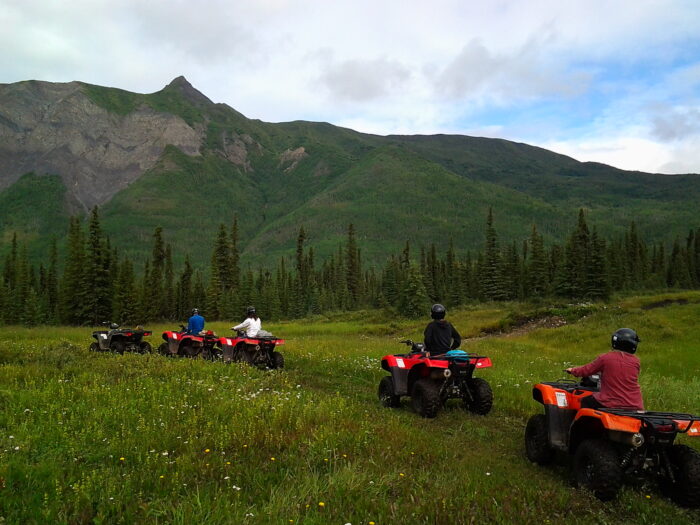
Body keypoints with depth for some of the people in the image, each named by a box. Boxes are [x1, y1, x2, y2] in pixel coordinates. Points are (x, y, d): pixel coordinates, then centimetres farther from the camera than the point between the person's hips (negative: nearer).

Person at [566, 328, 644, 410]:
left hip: (610, 405, -3)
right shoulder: (635, 361, 0)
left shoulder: (605, 358, -9)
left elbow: (586, 370, 2)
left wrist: (572, 370, 23)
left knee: (585, 401, 18)